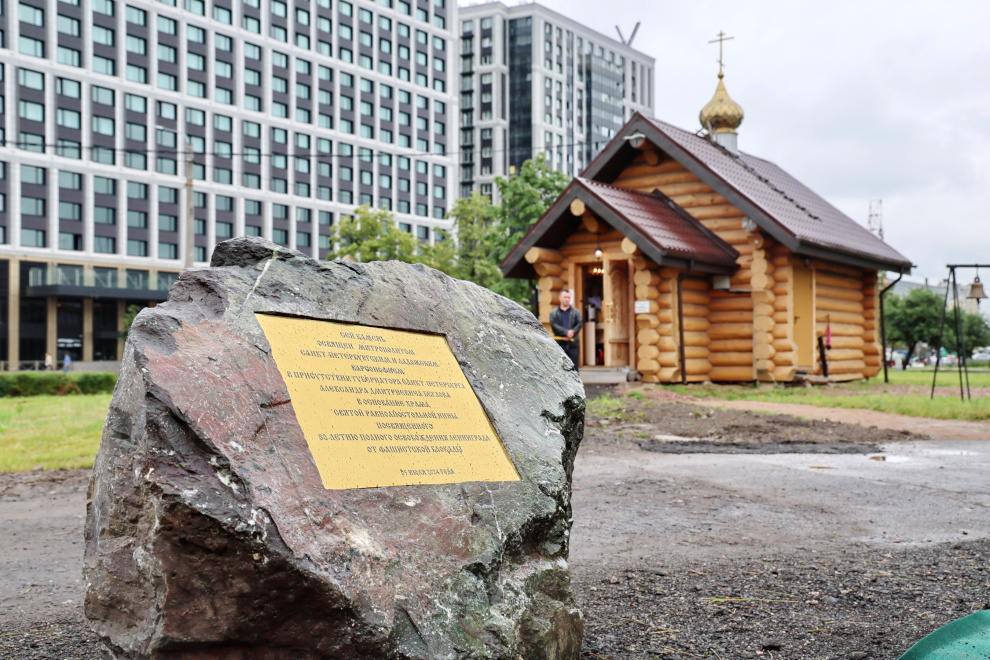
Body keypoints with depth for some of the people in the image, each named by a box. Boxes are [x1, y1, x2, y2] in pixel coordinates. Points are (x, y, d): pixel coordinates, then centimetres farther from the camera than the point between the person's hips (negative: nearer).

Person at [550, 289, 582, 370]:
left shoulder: (575, 312, 13)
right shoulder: (554, 313, 10)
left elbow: (579, 324, 0)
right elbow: (554, 325, -5)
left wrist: (571, 333, -16)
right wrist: (566, 332, -17)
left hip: (572, 343, 1)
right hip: (559, 343, -1)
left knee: (574, 367, -3)